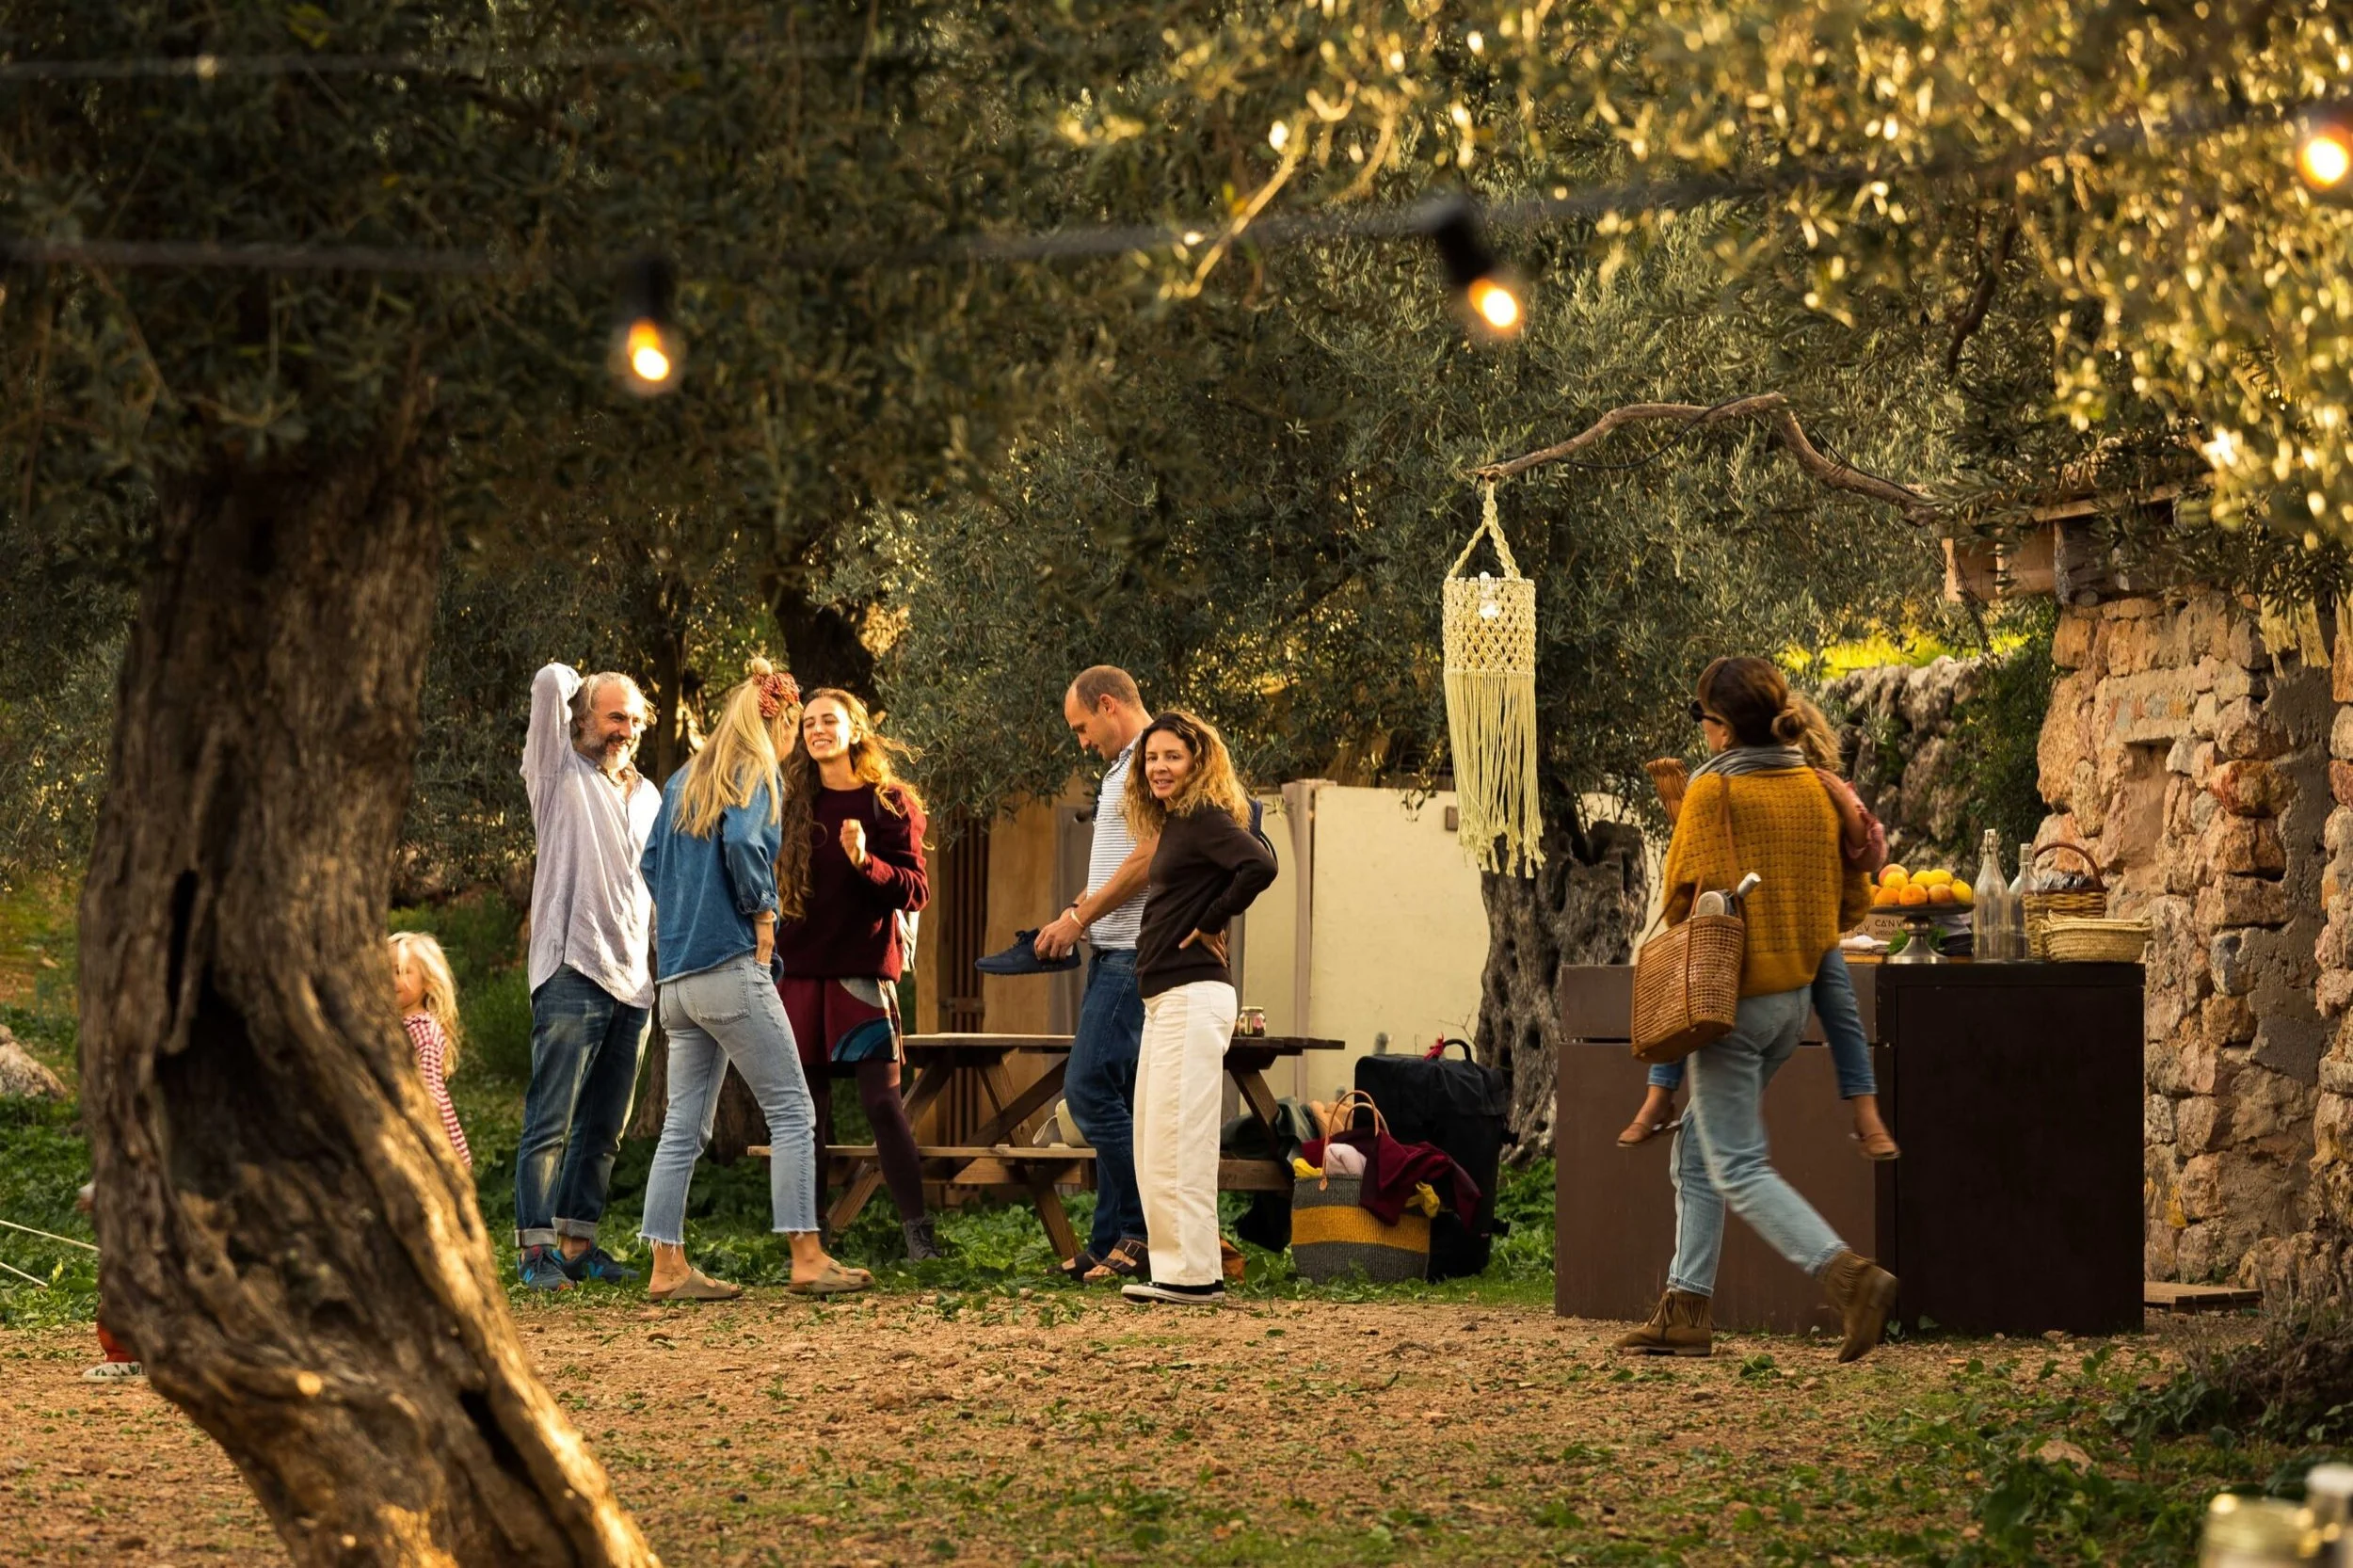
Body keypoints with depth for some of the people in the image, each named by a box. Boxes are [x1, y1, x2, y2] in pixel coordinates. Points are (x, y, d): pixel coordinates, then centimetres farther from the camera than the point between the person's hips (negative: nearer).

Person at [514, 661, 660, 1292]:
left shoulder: (648, 796, 20)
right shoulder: (560, 773, 2)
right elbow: (551, 681, -10)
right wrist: (568, 683, 13)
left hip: (632, 982, 6)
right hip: (572, 974, -6)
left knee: (603, 1129, 8)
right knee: (550, 1121, -8)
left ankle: (578, 1245, 12)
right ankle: (537, 1249, -9)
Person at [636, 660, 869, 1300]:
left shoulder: (683, 782, 18)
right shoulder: (755, 773, -5)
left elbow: (652, 861, 16)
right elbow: (742, 841, -21)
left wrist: (687, 917, 14)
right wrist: (763, 912, -9)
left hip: (677, 975, 8)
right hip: (732, 967, -8)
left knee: (684, 1126, 7)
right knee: (791, 1110, -4)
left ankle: (668, 1268, 5)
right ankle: (807, 1259, -9)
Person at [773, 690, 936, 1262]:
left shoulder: (889, 802, 1)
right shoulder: (792, 803, 11)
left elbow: (915, 890, -4)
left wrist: (865, 861, -18)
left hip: (863, 968, -4)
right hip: (799, 968, 4)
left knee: (882, 1100, -10)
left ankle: (918, 1230, -6)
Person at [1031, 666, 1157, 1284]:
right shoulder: (1125, 767, 22)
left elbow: (1149, 858, -19)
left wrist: (1078, 917, -14)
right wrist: (1078, 915, 11)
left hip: (1134, 955, -11)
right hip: (1113, 954, 11)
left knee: (1091, 1089, -14)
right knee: (1116, 1099, 9)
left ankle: (1145, 1233, -10)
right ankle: (1111, 1245, 10)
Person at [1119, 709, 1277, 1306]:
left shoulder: (1204, 817, -10)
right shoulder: (1173, 825, 18)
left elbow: (1259, 865, -25)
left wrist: (1210, 923, -15)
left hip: (1192, 998, -11)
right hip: (1164, 1002, 11)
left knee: (1177, 1139, -11)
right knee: (1152, 1143, 11)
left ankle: (1193, 1274, -10)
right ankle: (1175, 1268, 14)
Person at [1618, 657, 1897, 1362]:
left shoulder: (1713, 790, -12)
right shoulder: (1815, 789, 7)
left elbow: (1688, 897, -16)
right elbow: (1853, 897, 10)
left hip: (1733, 994, -8)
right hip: (1795, 996, 8)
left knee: (1738, 1168, -5)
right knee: (1698, 1148, 17)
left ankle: (1850, 1276, -21)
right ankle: (1686, 1309, 17)